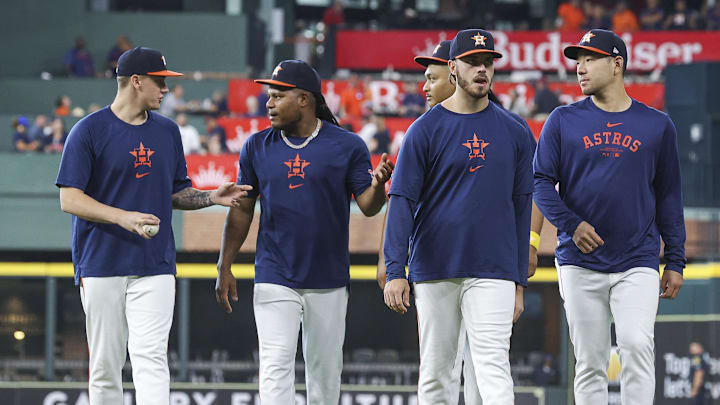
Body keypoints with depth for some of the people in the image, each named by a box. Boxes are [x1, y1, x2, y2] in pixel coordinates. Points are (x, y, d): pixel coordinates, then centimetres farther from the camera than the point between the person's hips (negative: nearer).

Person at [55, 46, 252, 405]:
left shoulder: (167, 132, 13)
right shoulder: (89, 131, -3)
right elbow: (70, 199, -8)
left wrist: (211, 197, 1)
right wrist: (124, 217, -22)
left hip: (155, 268, 3)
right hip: (102, 266, -3)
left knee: (151, 357, -12)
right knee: (105, 365, 2)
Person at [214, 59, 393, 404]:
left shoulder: (347, 146, -2)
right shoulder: (257, 147, 5)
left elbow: (368, 207, -4)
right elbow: (242, 210, 9)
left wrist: (377, 186, -27)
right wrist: (224, 267, 4)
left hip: (328, 282, 0)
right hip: (274, 280, 1)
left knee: (325, 367, 8)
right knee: (276, 365, -9)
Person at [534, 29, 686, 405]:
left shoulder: (657, 125, 7)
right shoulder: (563, 120, 6)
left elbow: (669, 195, 10)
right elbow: (541, 182, 3)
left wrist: (675, 262, 6)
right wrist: (570, 223, -14)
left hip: (637, 264, -1)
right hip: (579, 263, 1)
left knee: (637, 346, -17)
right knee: (590, 362, 1)